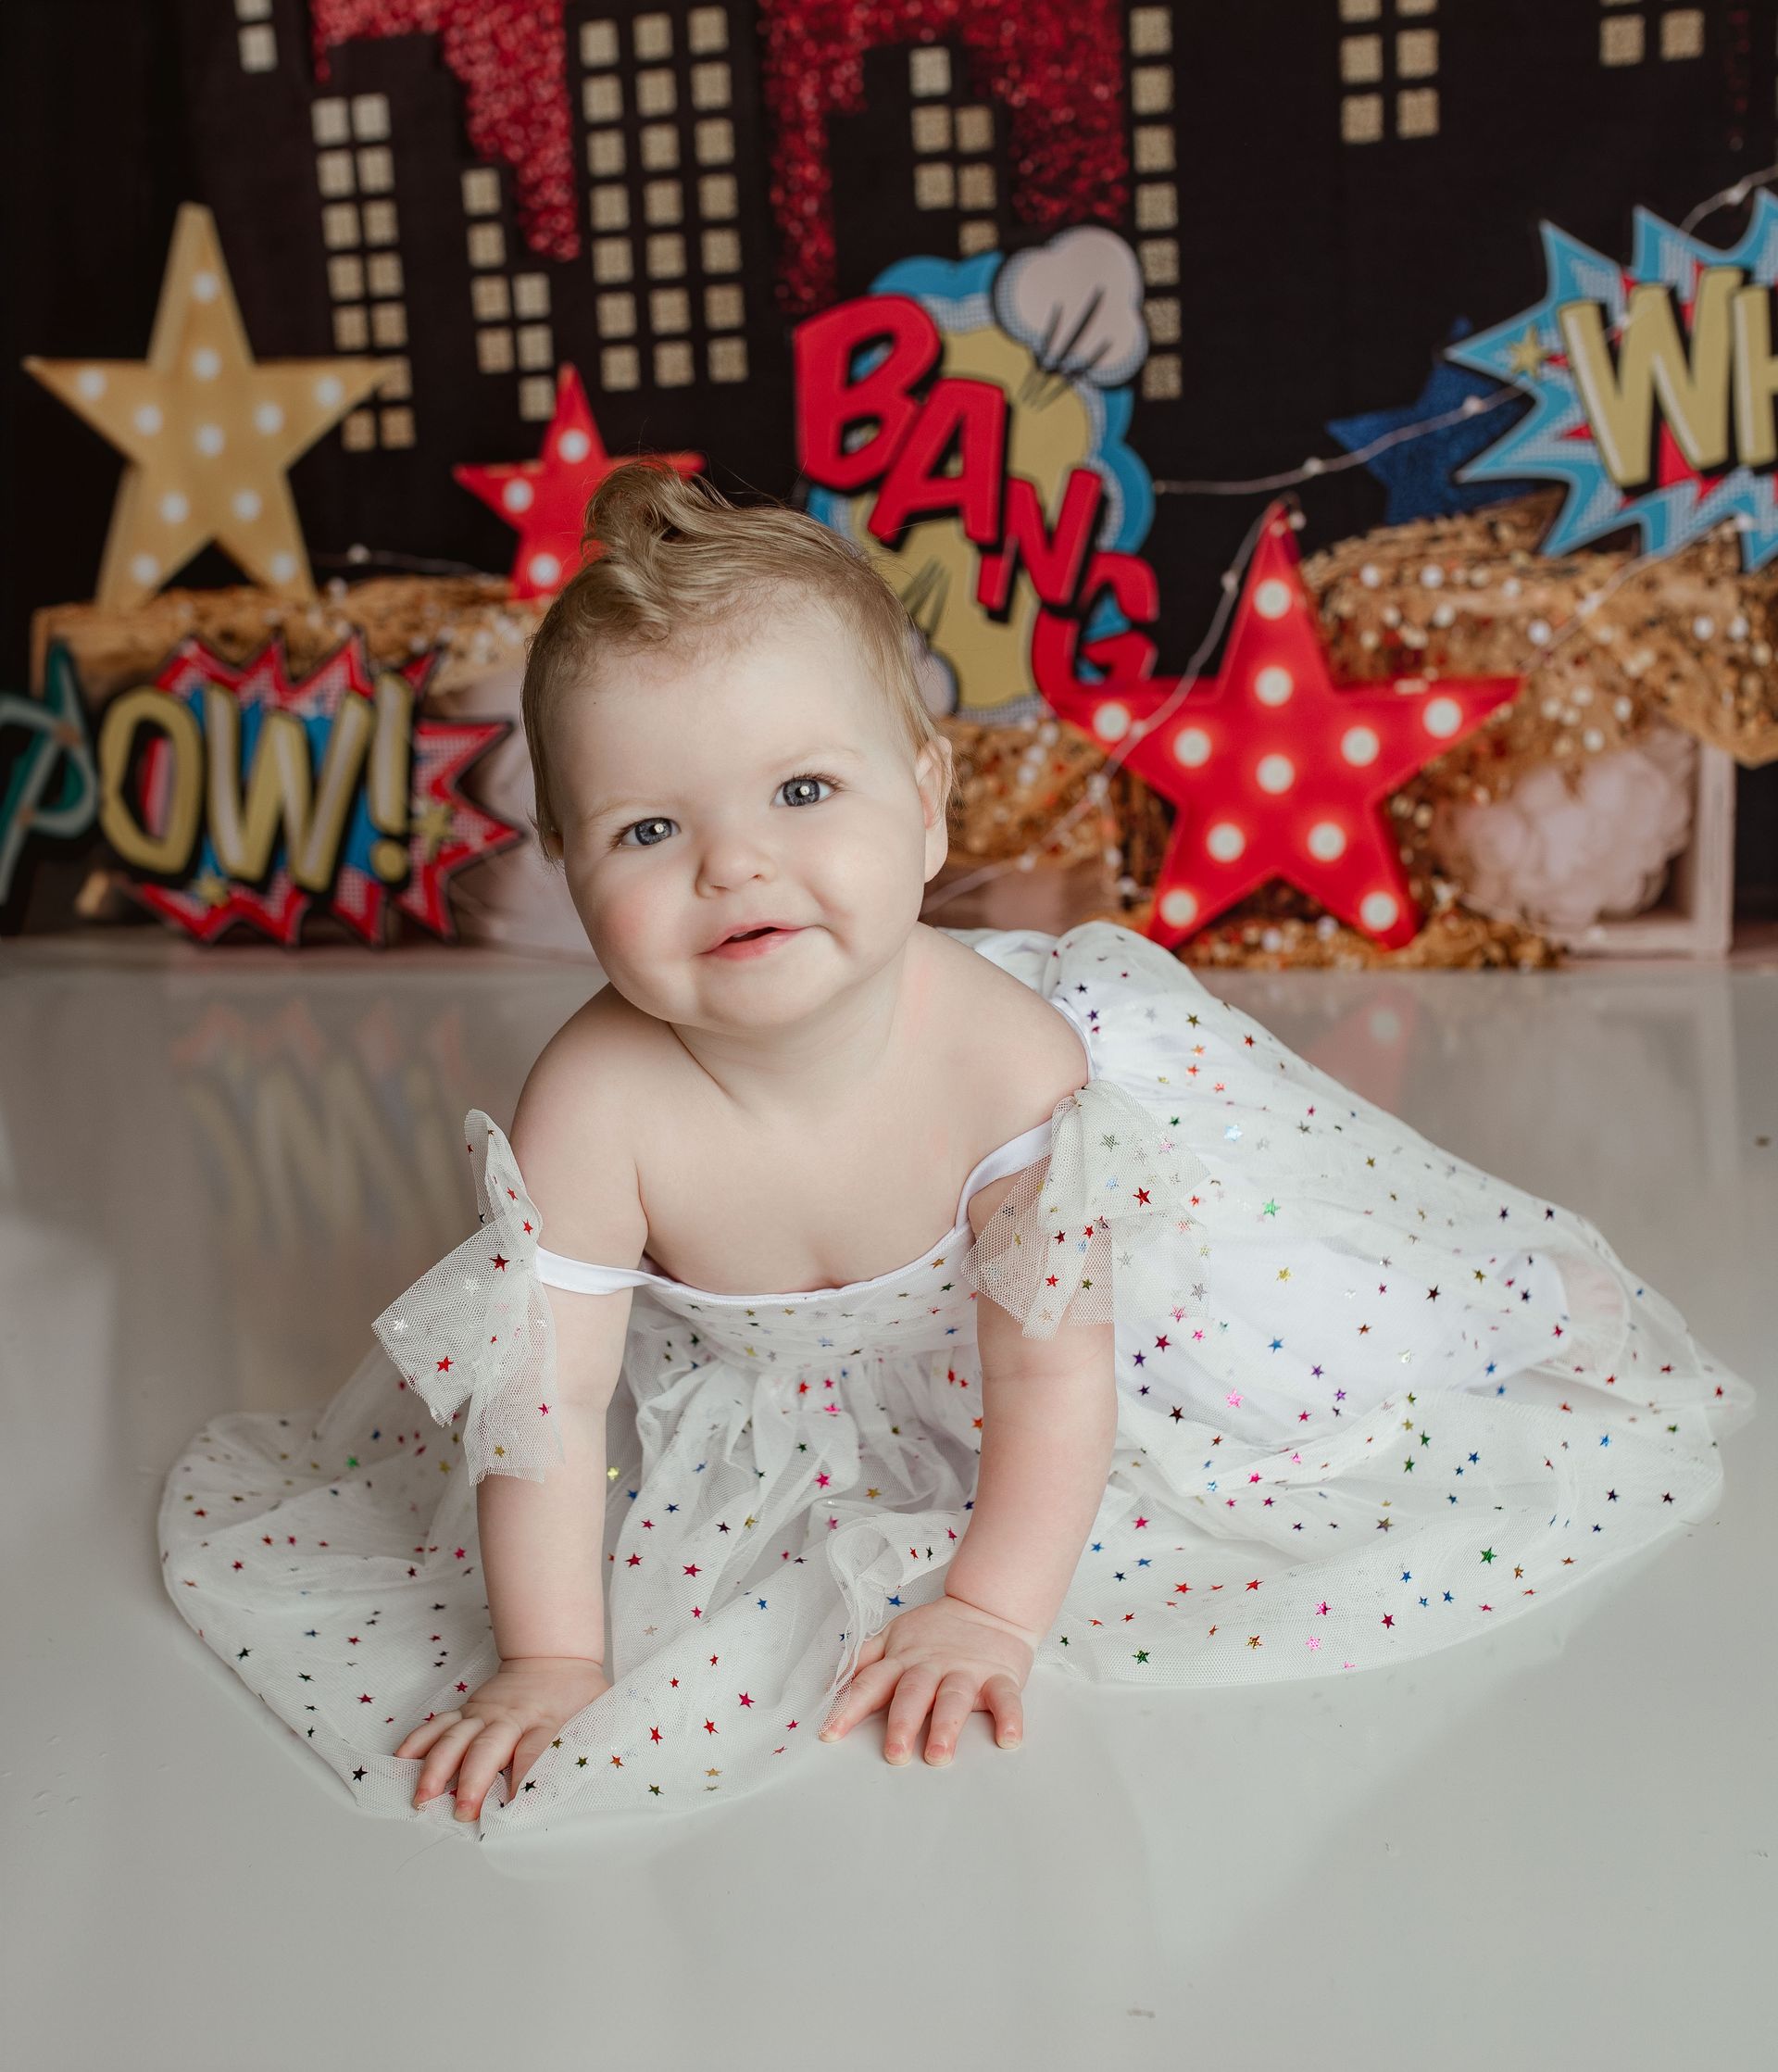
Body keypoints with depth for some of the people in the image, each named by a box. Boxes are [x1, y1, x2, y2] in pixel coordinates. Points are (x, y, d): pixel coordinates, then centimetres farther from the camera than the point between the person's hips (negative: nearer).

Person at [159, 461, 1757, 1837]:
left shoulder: (1007, 1057, -37)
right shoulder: (597, 1104, -36)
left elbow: (1054, 1374, -28)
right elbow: (545, 1398, -26)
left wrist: (989, 1615, -29)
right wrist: (552, 1664, -25)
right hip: (767, 1390, 2)